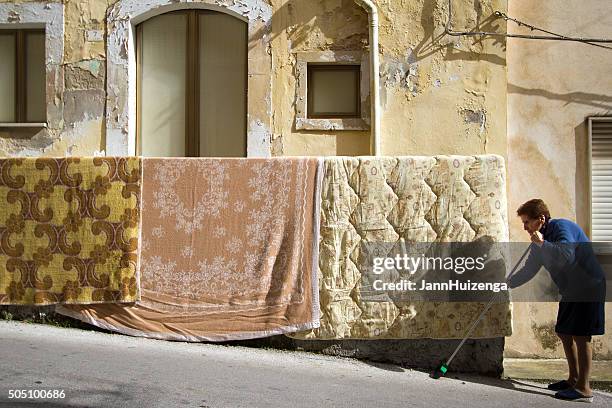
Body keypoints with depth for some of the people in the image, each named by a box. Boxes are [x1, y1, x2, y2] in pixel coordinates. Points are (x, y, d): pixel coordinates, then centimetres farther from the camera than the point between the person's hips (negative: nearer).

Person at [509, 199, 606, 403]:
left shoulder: (562, 227, -19)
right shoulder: (540, 240, 8)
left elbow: (567, 256, -36)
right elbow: (529, 270, 14)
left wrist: (542, 243, -29)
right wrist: (505, 285, 9)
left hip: (589, 287, -9)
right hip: (571, 291, 9)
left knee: (580, 336, -9)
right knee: (564, 333, 12)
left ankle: (584, 389, -3)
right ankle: (574, 379, 25)